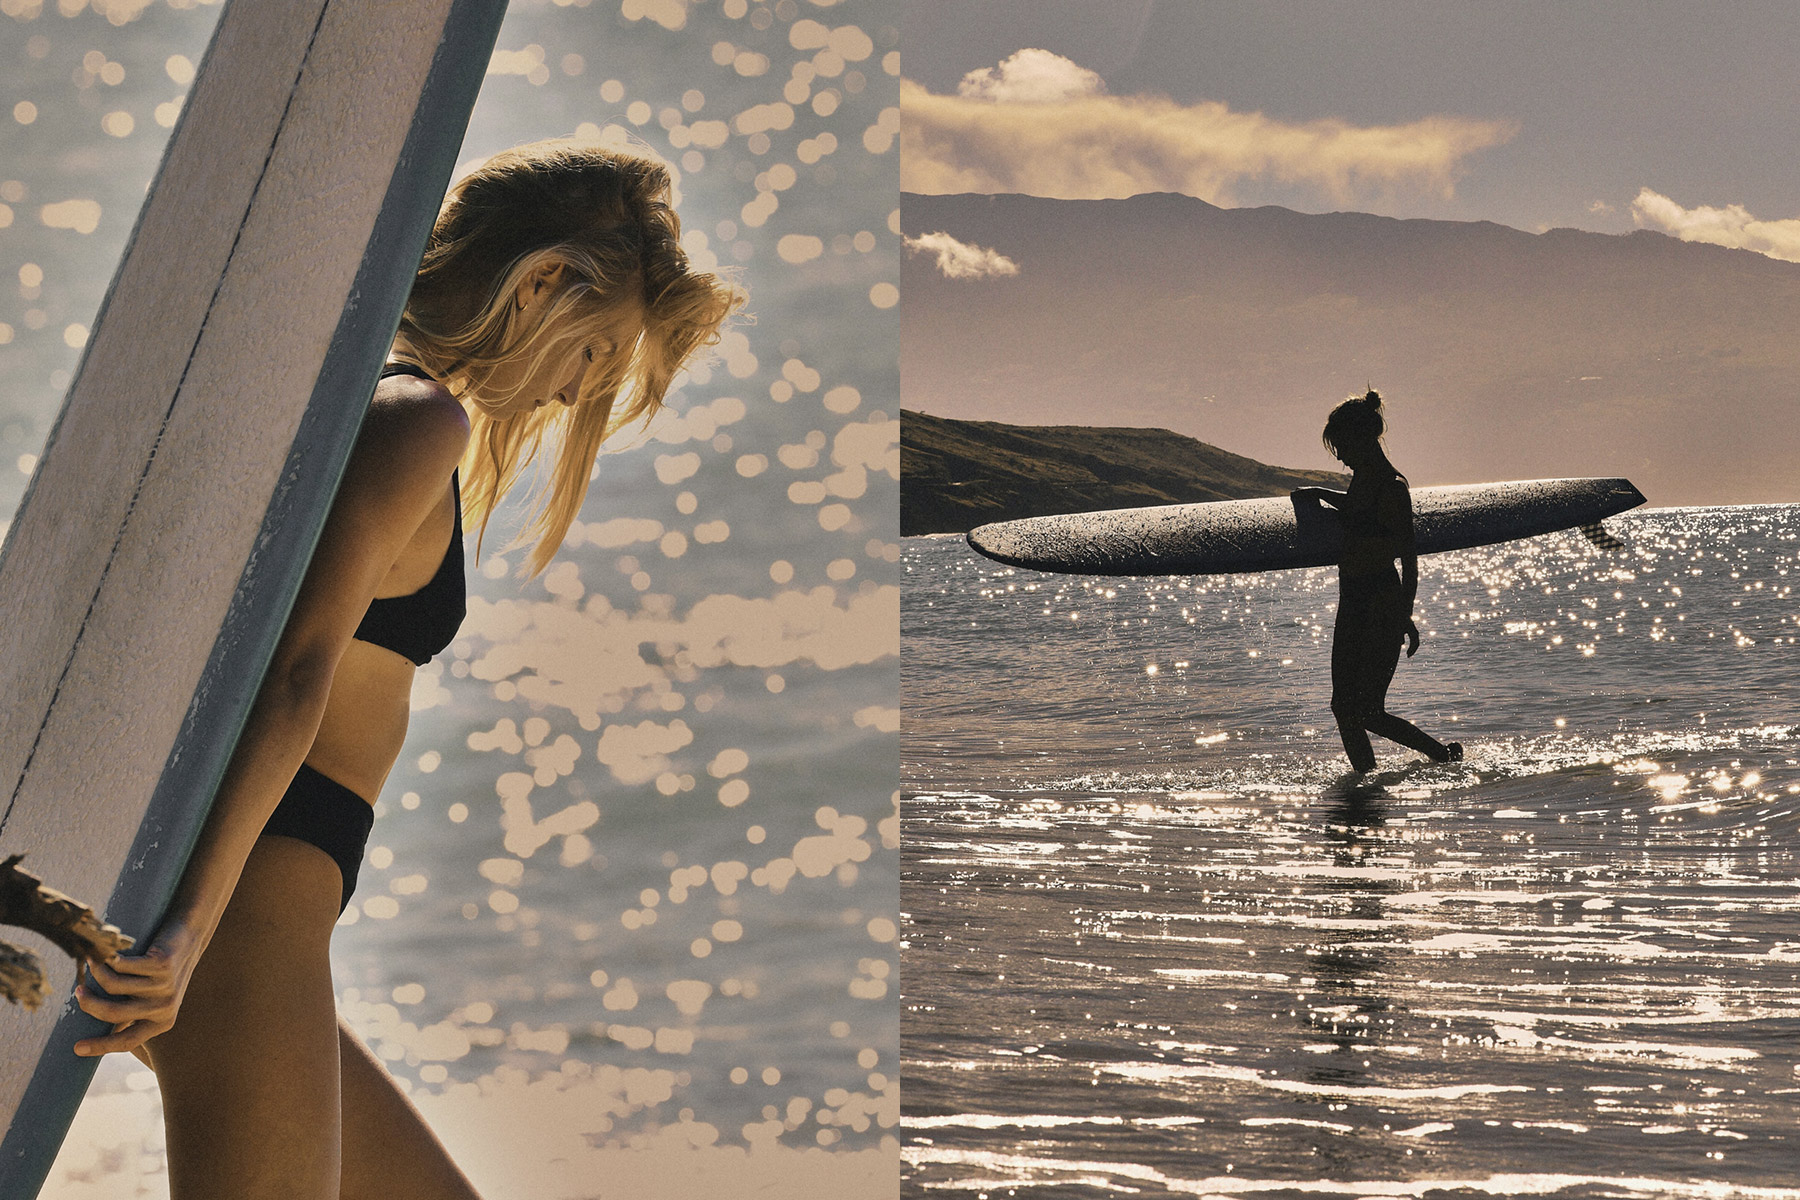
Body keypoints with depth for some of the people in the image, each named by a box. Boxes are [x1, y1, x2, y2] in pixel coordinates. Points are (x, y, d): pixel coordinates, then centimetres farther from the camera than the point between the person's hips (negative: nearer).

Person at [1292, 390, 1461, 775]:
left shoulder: (1393, 489, -18)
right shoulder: (1362, 478, 8)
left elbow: (1410, 560, -18)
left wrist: (1404, 617, -19)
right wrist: (1322, 494, 26)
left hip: (1382, 609, -9)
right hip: (1353, 605, 9)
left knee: (1368, 713, -7)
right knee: (1345, 709, 6)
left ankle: (1445, 756, 11)